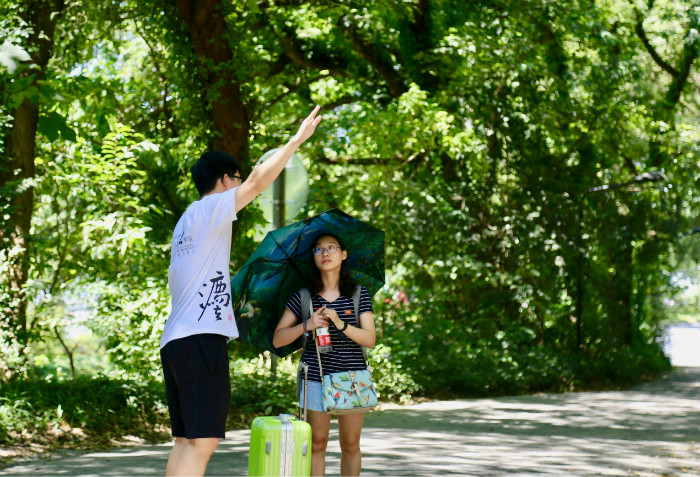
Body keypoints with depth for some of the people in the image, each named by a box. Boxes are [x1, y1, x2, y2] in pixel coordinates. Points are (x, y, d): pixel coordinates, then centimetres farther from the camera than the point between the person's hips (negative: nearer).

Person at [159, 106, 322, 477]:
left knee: (185, 440, 9)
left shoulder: (187, 220, 23)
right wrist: (298, 138, -7)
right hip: (201, 339, -10)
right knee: (201, 441, -14)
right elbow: (258, 181, -13)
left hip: (175, 339, 10)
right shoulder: (210, 208, -3)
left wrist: (230, 307, 35)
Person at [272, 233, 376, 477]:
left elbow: (370, 339, -4)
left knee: (350, 443, 4)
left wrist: (342, 324, -20)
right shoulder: (303, 297, 4)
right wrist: (306, 326, -14)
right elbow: (277, 340, 2)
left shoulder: (359, 295, 4)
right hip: (315, 377, 0)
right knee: (317, 442, 0)